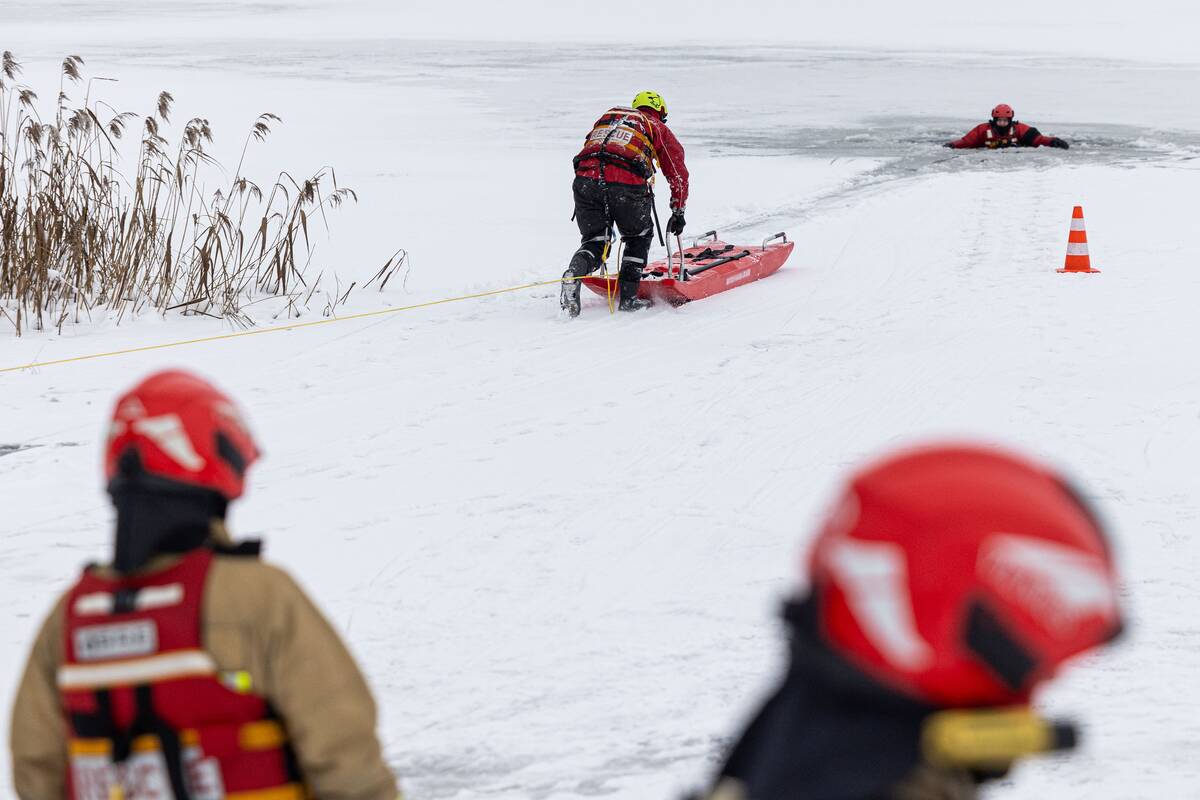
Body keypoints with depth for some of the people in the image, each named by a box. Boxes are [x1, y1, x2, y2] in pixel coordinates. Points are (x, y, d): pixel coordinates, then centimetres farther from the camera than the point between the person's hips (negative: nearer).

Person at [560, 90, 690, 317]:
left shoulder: (607, 116, 34)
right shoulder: (659, 129, 25)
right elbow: (678, 173, 23)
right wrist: (678, 212, 33)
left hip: (586, 177, 3)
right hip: (627, 184, -3)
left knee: (594, 241, 13)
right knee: (639, 237, 22)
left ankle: (575, 273, -18)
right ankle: (628, 296, 13)